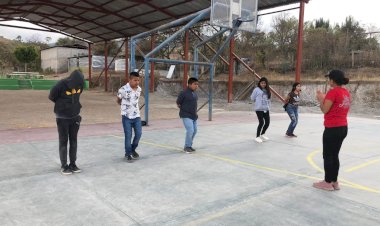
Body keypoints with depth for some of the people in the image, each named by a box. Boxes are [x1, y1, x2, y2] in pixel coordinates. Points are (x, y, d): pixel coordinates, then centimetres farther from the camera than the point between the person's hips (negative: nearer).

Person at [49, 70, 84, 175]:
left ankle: (73, 164, 20)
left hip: (75, 117, 4)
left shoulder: (80, 84, -8)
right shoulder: (61, 85, -22)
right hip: (62, 118, -4)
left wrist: (75, 105, 8)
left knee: (74, 141, 10)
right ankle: (64, 166, 13)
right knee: (63, 142, 4)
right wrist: (62, 105, 8)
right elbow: (51, 97, -5)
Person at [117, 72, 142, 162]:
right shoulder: (123, 89, -16)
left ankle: (133, 149, 28)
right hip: (126, 116, -4)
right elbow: (118, 101, 1)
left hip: (136, 115, 5)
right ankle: (128, 154, 18)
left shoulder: (139, 89, 0)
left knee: (139, 134, 4)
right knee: (128, 136, 1)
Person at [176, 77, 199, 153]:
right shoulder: (183, 93, -14)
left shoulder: (194, 93, 8)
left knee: (194, 130, 12)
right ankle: (187, 147, 2)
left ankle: (189, 145, 27)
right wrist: (184, 111, 3)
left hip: (193, 116, 8)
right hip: (186, 116, -8)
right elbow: (178, 103, -6)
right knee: (190, 130, -15)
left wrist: (194, 112, 15)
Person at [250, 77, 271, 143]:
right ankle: (257, 137, 8)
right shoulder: (257, 89, -5)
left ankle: (262, 134, 31)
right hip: (259, 109, -6)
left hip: (266, 109, 6)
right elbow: (252, 98, -1)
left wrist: (268, 106, 9)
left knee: (267, 122, 7)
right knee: (261, 122, -9)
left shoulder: (267, 90, 12)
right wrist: (258, 101, 7)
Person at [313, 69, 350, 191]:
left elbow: (325, 110, -14)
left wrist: (321, 99, 0)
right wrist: (325, 98, 12)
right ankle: (334, 182, 23)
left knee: (327, 156, 4)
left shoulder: (333, 92, -16)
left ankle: (327, 182, 13)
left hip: (332, 129, -8)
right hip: (343, 128, 8)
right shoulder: (346, 92, 9)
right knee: (334, 155, 16)